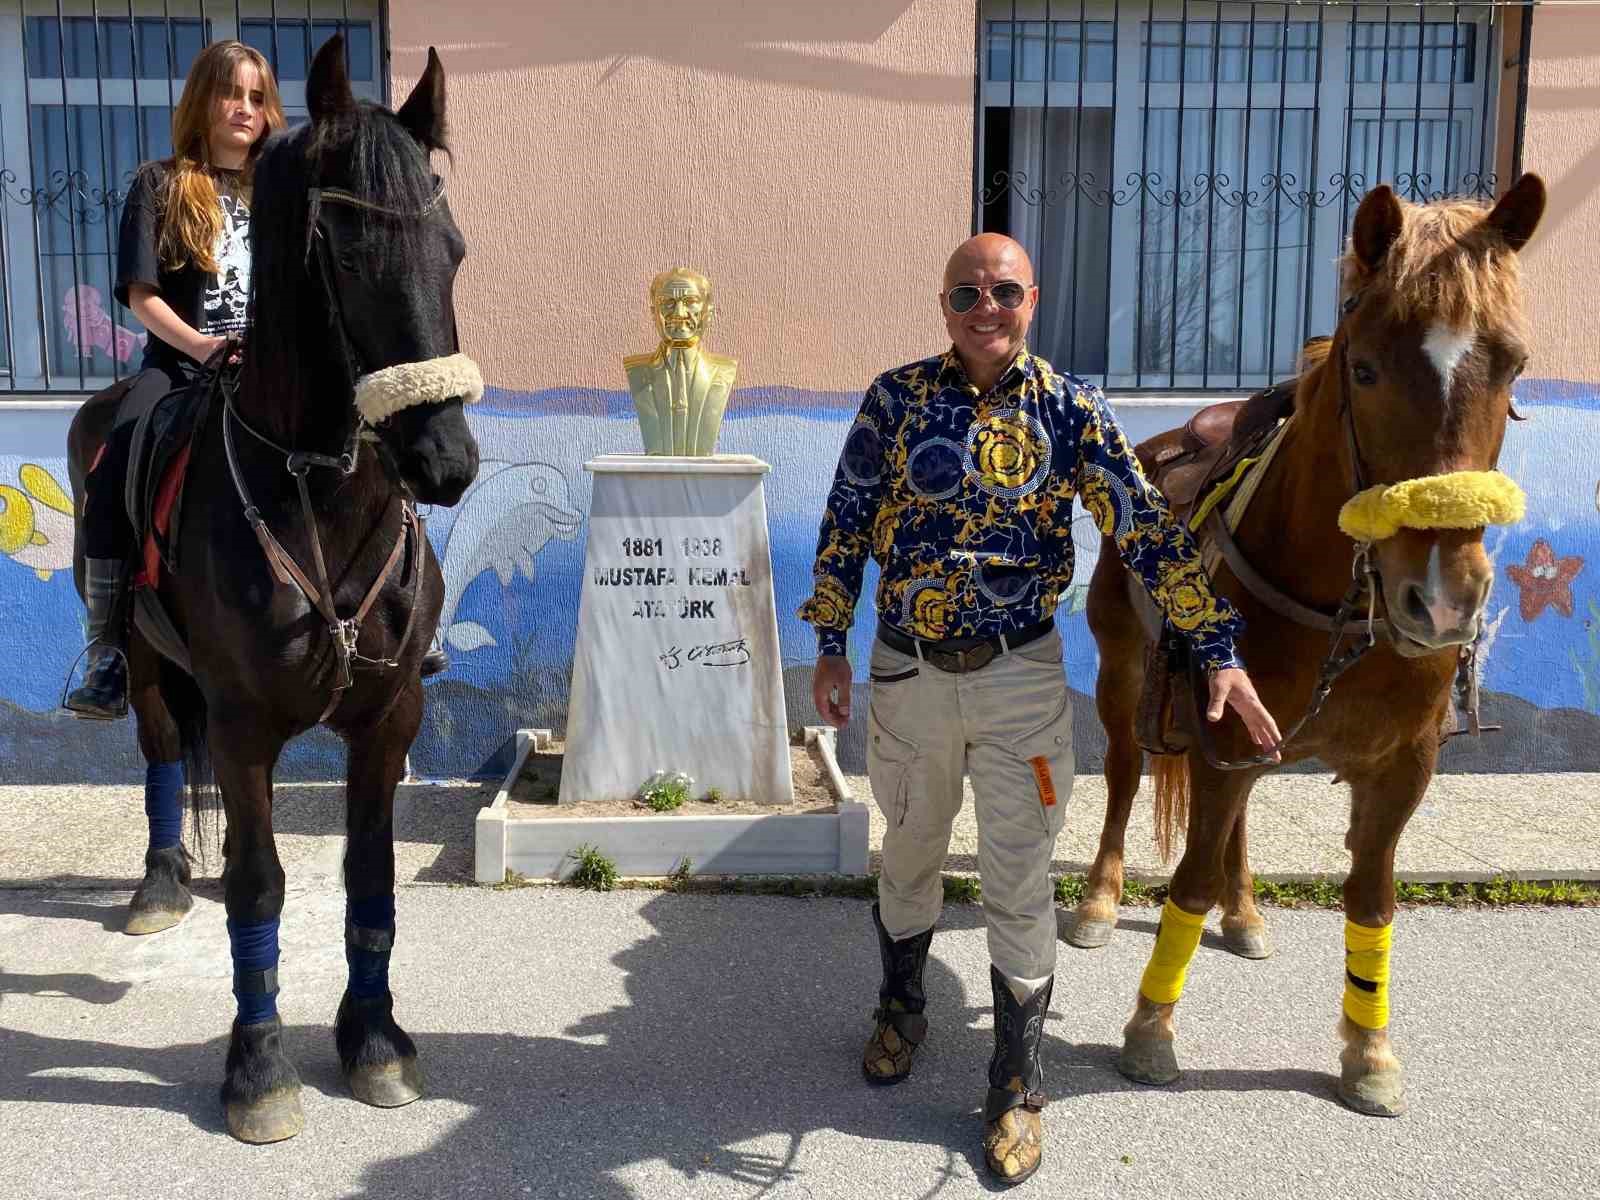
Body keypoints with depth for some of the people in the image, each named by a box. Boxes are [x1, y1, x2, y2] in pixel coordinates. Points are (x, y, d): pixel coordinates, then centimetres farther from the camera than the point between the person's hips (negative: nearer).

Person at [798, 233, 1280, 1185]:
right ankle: (902, 1010, 46)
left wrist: (1221, 651, -13)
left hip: (1021, 678, -1)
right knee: (910, 856, 19)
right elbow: (846, 526, 2)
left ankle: (1018, 1085, 24)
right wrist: (831, 649, 2)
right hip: (908, 675, 1)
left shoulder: (1070, 409, -5)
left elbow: (1149, 531, -8)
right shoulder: (895, 398, -3)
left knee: (1020, 884, 6)